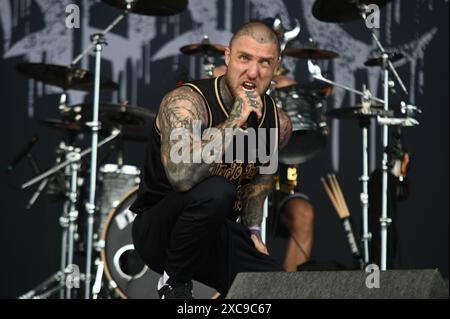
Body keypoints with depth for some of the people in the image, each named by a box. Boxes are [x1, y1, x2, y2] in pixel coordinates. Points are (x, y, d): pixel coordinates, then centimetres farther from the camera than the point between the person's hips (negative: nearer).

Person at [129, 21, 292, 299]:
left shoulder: (279, 125, -3)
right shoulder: (186, 103, -23)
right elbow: (181, 175, -42)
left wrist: (253, 229, 9)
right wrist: (235, 120, -34)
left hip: (214, 234, 6)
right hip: (158, 231, -6)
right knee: (215, 192, -36)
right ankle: (175, 283, -11)